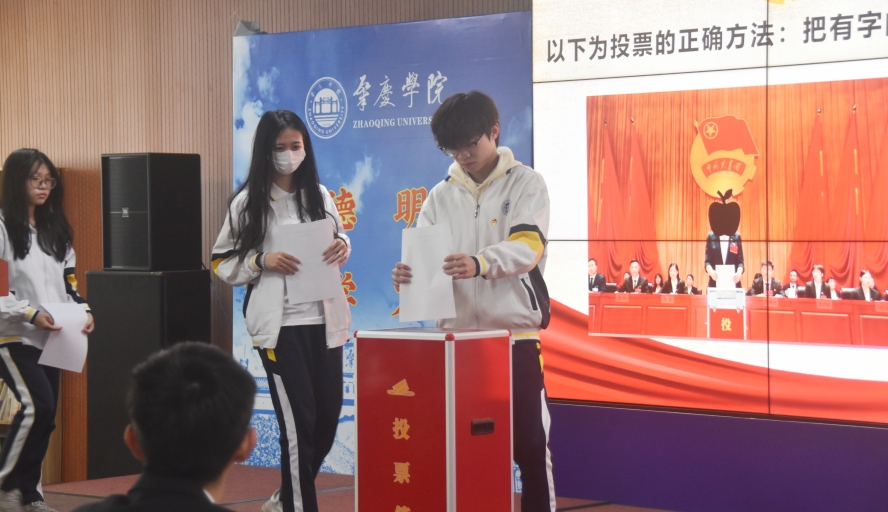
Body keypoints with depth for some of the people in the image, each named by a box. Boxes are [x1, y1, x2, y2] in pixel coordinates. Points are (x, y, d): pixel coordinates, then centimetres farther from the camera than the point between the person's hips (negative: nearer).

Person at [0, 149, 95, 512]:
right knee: (37, 405, -19)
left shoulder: (55, 230, 15)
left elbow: (68, 282, 17)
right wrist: (30, 313, -20)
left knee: (45, 414, 5)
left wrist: (84, 310, -1)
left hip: (50, 338, 7)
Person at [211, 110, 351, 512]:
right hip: (279, 324, -4)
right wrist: (262, 262, -16)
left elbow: (339, 242, 20)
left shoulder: (319, 195, 8)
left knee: (328, 416, 9)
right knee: (298, 421, -4)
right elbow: (223, 265, 0)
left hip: (324, 319, 4)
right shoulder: (248, 202, -2)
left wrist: (343, 248, -2)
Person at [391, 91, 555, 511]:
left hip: (515, 333, -4)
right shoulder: (441, 195, 12)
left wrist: (480, 264, -35)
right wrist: (408, 274, -20)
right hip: (456, 334, 4)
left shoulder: (526, 183, 0)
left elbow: (527, 246, -15)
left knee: (529, 441, -2)